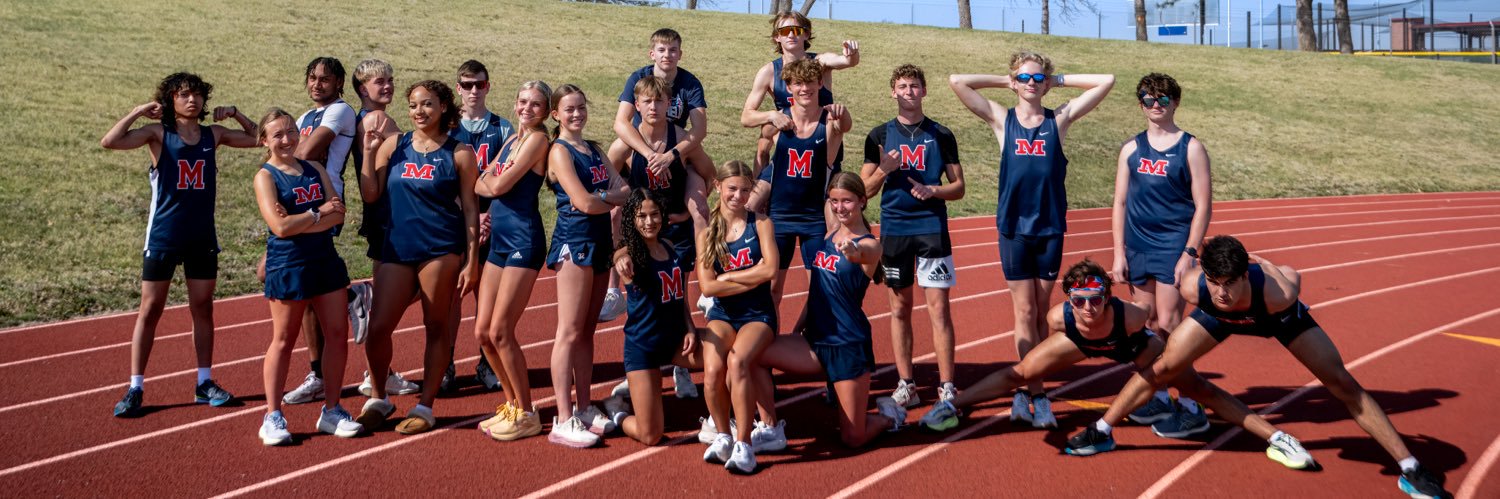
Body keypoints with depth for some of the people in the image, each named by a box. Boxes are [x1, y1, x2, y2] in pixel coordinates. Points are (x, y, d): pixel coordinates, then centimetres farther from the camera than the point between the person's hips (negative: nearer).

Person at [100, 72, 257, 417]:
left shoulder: (213, 135, 4)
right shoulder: (158, 134, -6)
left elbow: (257, 138, 16)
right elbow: (109, 142, -20)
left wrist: (235, 114, 3)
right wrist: (140, 111, -16)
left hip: (202, 238, 3)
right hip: (163, 239, -3)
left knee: (203, 308, 10)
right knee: (150, 310, 2)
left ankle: (205, 383, 19)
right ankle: (135, 389, 9)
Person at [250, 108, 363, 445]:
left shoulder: (315, 170, 9)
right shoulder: (266, 176, -5)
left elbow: (338, 215, -2)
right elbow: (280, 226, -18)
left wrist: (299, 222, -15)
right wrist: (319, 212, -9)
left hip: (326, 261, 5)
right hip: (287, 266, -5)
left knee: (338, 334, 5)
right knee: (283, 340, 3)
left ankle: (332, 410, 17)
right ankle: (273, 417, 15)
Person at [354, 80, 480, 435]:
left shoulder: (458, 152, 0)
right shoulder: (393, 146, 8)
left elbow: (470, 208, 0)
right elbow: (371, 194, 4)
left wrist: (471, 261, -4)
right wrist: (369, 149, -2)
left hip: (441, 250, -3)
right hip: (397, 248, 3)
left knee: (436, 328, 4)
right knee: (378, 328, 1)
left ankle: (425, 407, 17)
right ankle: (378, 399, 23)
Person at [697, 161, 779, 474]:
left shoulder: (760, 224, 1)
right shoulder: (707, 231, 4)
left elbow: (770, 269, -14)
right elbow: (707, 287, -5)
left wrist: (727, 277, -8)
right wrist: (751, 280, -8)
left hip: (758, 314, -2)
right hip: (722, 314, 2)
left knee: (737, 360, -32)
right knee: (712, 369, -27)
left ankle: (743, 444, -24)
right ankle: (722, 436, -3)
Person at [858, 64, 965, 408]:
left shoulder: (941, 135, 5)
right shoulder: (880, 135, 7)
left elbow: (958, 186, 7)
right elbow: (866, 189, 7)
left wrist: (933, 191, -13)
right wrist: (884, 170, -13)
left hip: (932, 228, -1)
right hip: (894, 229, 2)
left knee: (939, 308, -4)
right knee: (899, 308, 7)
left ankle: (946, 387, 0)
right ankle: (906, 385, 15)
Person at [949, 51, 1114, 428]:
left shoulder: (1059, 120, 6)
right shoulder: (1001, 119, 4)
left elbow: (1106, 82, 5)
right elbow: (957, 81, -3)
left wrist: (1059, 80, 7)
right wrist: (1003, 81, 4)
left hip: (1050, 227, 1)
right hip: (1014, 227, -1)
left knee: (1041, 312, 7)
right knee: (1025, 312, -1)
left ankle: (1025, 390, 16)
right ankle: (1036, 396, 3)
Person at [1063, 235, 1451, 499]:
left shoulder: (1277, 291, -47)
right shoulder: (1193, 286, -40)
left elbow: (1293, 276, -21)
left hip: (1279, 315, -2)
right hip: (1220, 317, 2)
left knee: (1343, 384, -5)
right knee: (1162, 368, -3)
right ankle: (1101, 432, 13)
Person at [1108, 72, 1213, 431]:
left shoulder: (1190, 147, -1)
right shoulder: (1131, 149, 10)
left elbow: (1203, 205, -5)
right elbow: (1120, 203, 11)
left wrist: (1190, 253, -12)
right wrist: (1119, 252, 4)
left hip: (1173, 249, -4)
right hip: (1137, 250, 5)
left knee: (1169, 326, -8)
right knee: (1147, 327, 8)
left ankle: (1189, 406, -1)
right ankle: (1159, 397, 19)